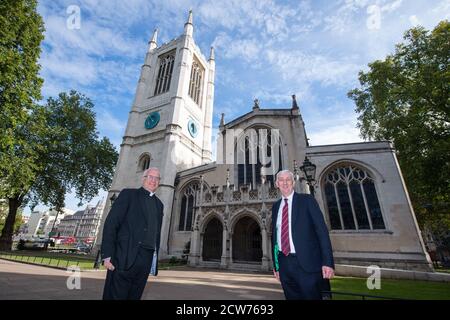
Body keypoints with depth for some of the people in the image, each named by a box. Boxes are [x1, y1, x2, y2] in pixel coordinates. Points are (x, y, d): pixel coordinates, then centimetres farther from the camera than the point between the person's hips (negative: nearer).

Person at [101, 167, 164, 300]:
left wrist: (155, 258, 10)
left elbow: (156, 232, 16)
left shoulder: (159, 204, 17)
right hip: (125, 257, -4)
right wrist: (107, 254, -12)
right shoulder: (128, 194, 2)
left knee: (134, 296, 9)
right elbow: (111, 223, -5)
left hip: (147, 259, 5)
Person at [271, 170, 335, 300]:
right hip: (284, 264, 4)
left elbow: (322, 230, -6)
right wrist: (276, 265, 12)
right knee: (291, 297, 12)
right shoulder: (276, 206, 10)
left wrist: (327, 262, -13)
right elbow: (274, 235, 13)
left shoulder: (307, 200, -3)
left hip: (306, 263, -4)